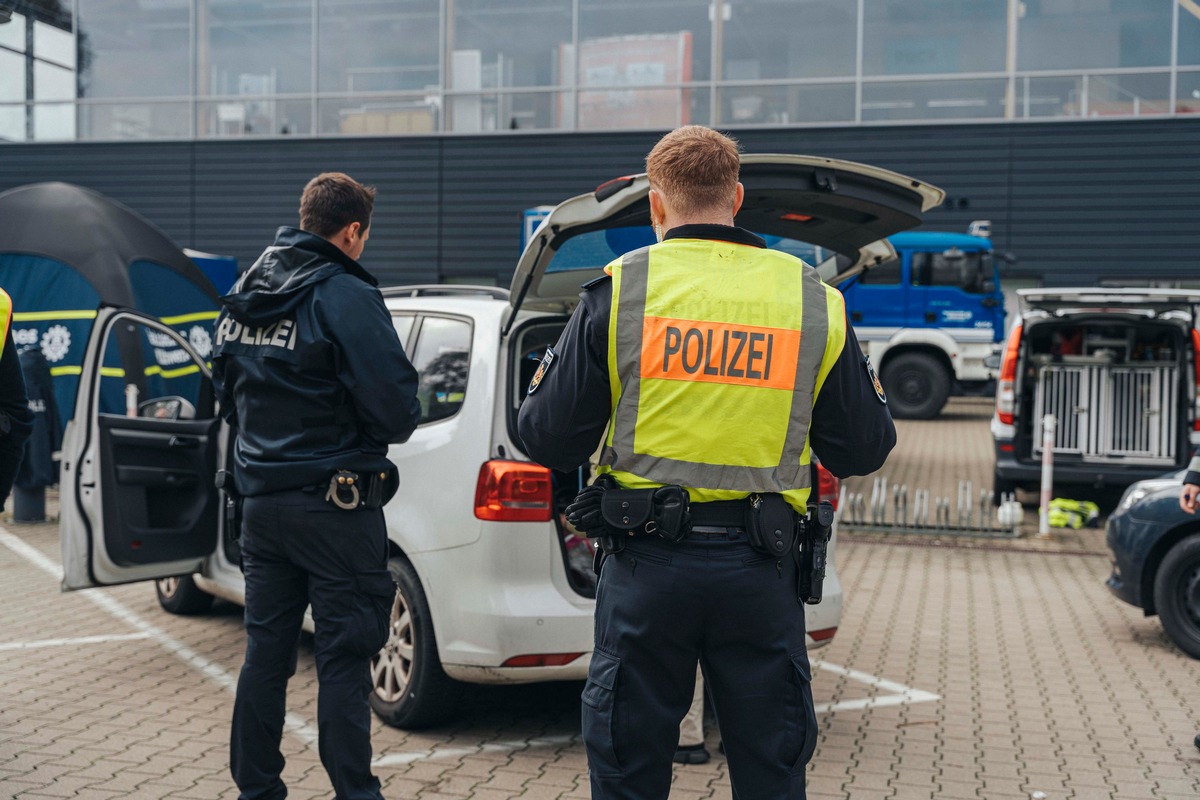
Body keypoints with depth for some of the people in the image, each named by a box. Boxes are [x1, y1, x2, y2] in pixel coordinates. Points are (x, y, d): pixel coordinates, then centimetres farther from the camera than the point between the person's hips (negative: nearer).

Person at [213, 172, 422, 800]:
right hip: (333, 505, -7)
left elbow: (227, 393, 19)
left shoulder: (241, 295, 9)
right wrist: (389, 428, 2)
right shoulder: (344, 296, -15)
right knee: (343, 660, 0)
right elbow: (396, 408, -19)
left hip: (261, 500, 7)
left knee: (265, 653, 15)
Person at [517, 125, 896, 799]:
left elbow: (548, 440, -2)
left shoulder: (618, 291, -3)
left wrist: (549, 372, 19)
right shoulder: (815, 300, 3)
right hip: (761, 567, 2)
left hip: (647, 565, -1)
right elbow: (863, 451, 6)